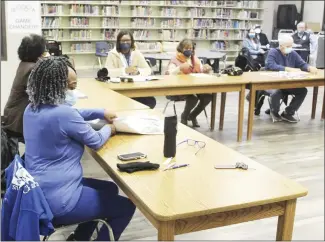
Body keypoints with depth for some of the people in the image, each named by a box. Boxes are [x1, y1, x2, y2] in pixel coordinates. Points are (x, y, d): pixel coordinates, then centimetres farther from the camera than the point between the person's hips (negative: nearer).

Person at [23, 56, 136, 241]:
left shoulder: (32, 109, 3)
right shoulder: (62, 113, -25)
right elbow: (96, 141, -10)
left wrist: (101, 113, 16)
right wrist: (109, 129, 10)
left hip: (39, 191, 9)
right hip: (56, 200, -9)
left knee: (110, 189, 25)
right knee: (126, 206, 6)